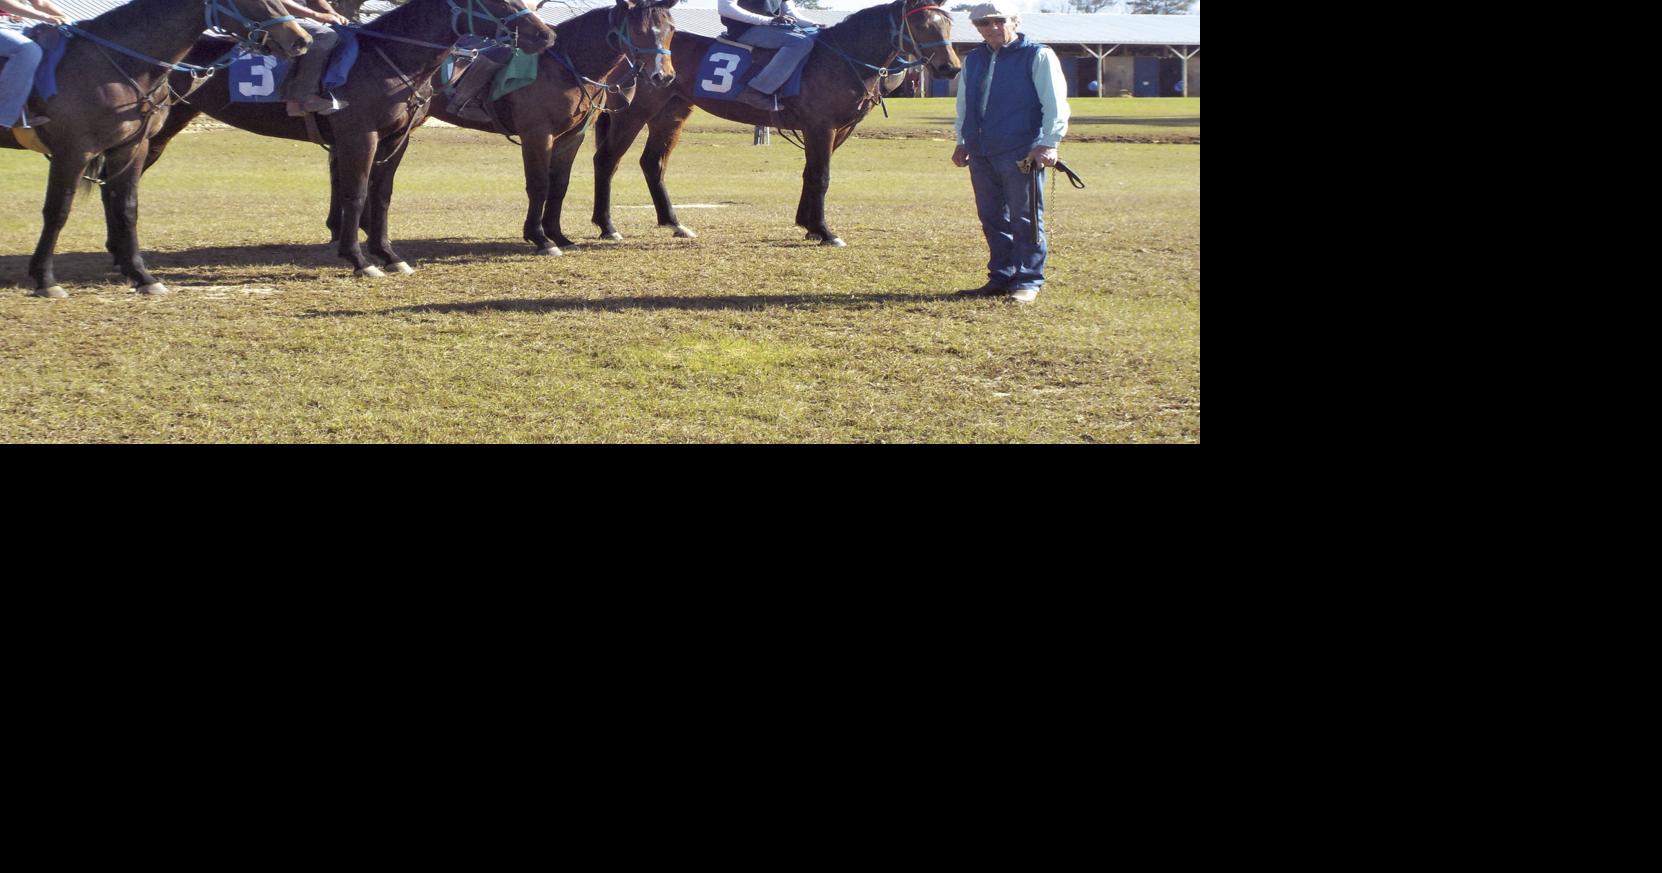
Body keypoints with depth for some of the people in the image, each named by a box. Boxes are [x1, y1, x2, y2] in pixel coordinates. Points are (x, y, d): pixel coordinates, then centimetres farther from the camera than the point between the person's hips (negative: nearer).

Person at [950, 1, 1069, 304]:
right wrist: (962, 141, 21)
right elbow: (963, 105, 27)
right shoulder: (973, 61, 17)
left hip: (1022, 154, -6)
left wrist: (1049, 143, -16)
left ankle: (1028, 281, 2)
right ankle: (1000, 278, 17)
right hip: (981, 154, 6)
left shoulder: (1038, 56, -3)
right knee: (992, 219, 9)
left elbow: (1054, 103, -8)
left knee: (1025, 220, -3)